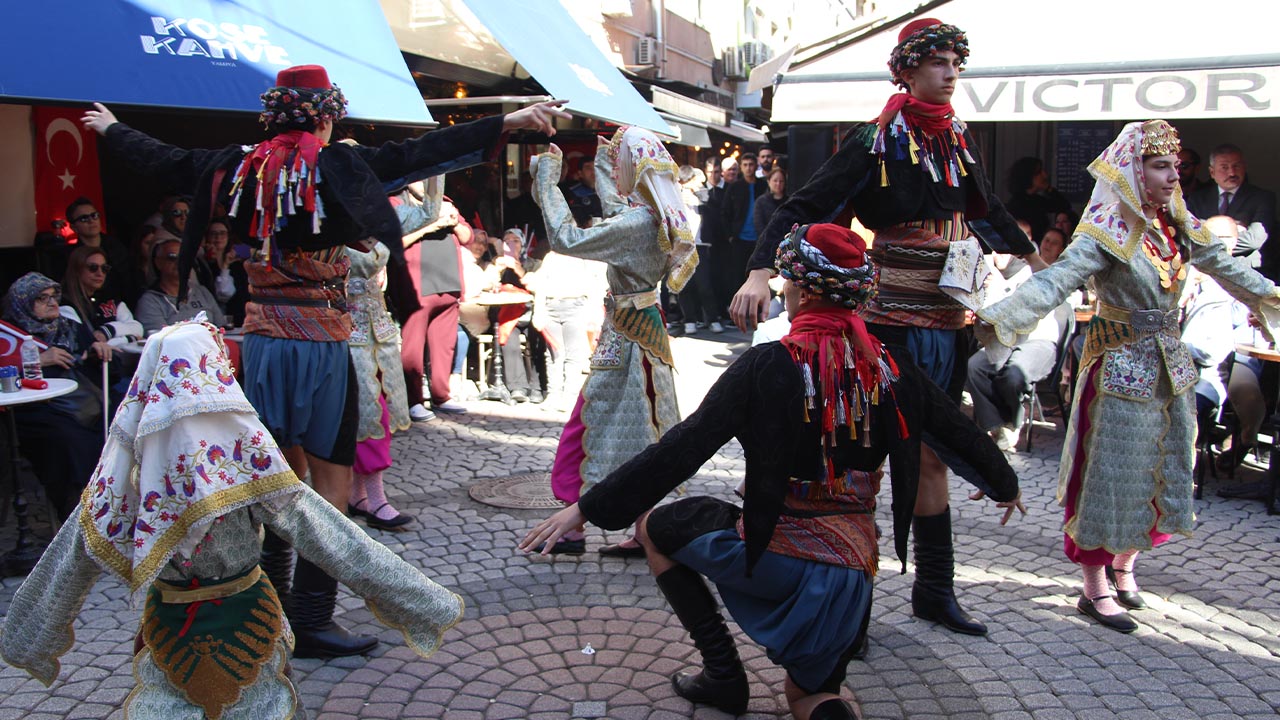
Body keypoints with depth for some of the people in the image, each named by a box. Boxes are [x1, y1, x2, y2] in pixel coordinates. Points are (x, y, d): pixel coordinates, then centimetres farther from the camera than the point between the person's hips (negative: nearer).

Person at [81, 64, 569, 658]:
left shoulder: (239, 167, 5)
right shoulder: (336, 168, -10)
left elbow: (162, 159, 20)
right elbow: (418, 154, -19)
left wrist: (110, 130, 40)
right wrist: (506, 124, -23)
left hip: (260, 336, 6)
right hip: (319, 341, -6)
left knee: (286, 471, 19)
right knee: (331, 479, 2)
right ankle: (311, 623, 5)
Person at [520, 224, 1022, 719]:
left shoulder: (771, 366, -14)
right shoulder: (886, 367, 0)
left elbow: (683, 448, -17)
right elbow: (960, 430, 13)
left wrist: (587, 507, -12)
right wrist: (1004, 483, 34)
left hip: (777, 557, -5)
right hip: (853, 572, 5)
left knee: (654, 526, 19)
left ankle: (724, 674, 16)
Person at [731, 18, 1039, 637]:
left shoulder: (958, 142, 11)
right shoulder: (876, 141, -9)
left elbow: (988, 210, 28)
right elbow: (806, 205, -17)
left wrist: (1030, 254, 41)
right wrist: (761, 270, -32)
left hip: (948, 325, 7)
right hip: (891, 324, -6)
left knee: (931, 456, 14)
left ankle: (934, 591, 26)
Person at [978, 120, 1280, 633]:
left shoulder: (1179, 226, 6)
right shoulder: (1108, 233, -16)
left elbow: (1227, 269, 18)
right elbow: (1058, 279, -29)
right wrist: (996, 315, -42)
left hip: (1171, 365, 7)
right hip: (1122, 367, -7)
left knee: (1164, 469, 13)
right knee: (1112, 471, -1)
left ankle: (1125, 562, 32)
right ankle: (1095, 589, 10)